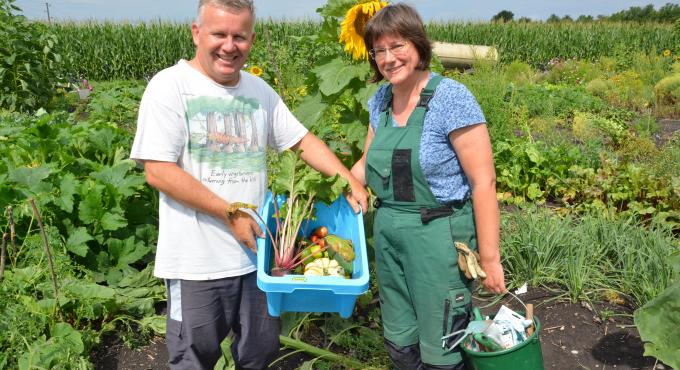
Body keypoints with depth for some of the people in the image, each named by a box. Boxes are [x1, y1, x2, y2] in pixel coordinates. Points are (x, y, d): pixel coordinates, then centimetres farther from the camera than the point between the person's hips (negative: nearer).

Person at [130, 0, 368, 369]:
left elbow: (302, 140, 13)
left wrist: (350, 183, 1)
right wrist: (230, 214, -17)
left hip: (256, 251, 5)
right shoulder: (170, 86, -10)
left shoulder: (259, 90, 7)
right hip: (198, 261, -5)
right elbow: (158, 171, -16)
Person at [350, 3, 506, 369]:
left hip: (437, 237, -6)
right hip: (387, 234, 6)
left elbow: (483, 181, -16)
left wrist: (489, 258, -15)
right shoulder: (380, 100, 4)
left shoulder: (451, 98, -16)